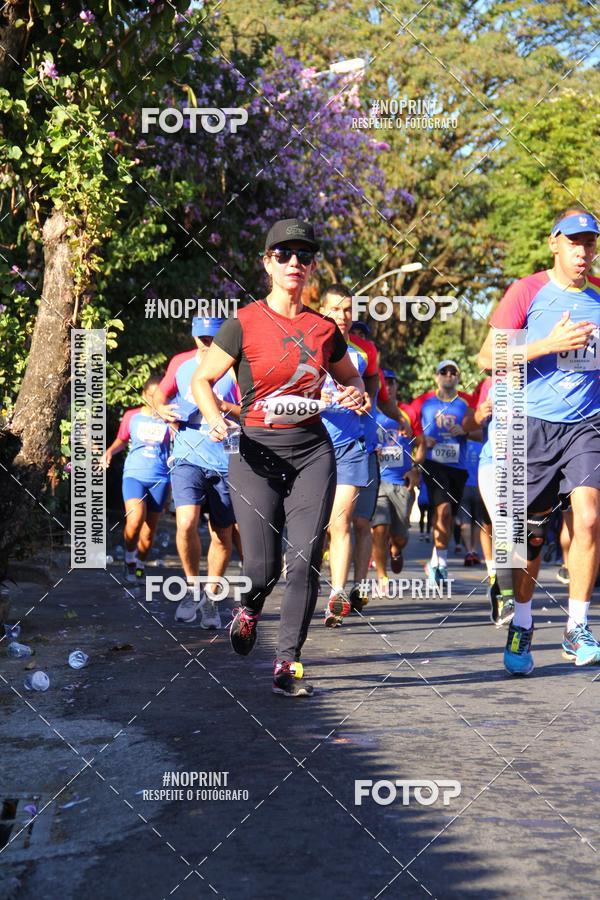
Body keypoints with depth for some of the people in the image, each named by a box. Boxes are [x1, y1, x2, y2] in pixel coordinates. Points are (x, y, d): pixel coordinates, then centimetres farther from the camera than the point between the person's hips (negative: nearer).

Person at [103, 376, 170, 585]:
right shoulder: (132, 416, 6)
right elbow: (121, 441, 19)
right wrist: (109, 452, 2)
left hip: (159, 479, 1)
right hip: (134, 475, -1)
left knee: (149, 530, 5)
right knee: (135, 518, -23)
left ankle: (139, 566, 26)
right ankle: (129, 560, 0)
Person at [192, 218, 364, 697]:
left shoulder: (324, 329, 7)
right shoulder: (244, 324, -3)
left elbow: (350, 376, 23)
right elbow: (202, 380, 3)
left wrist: (356, 393, 0)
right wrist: (215, 419, -16)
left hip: (312, 449, 2)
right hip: (257, 450, -2)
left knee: (306, 558, -9)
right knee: (262, 567, -5)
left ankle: (288, 663, 1)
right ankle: (250, 606, 32)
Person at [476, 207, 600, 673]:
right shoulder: (528, 291, -2)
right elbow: (488, 358, -6)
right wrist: (550, 344, -15)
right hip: (535, 424, -2)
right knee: (529, 534, 4)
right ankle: (522, 628, 22)